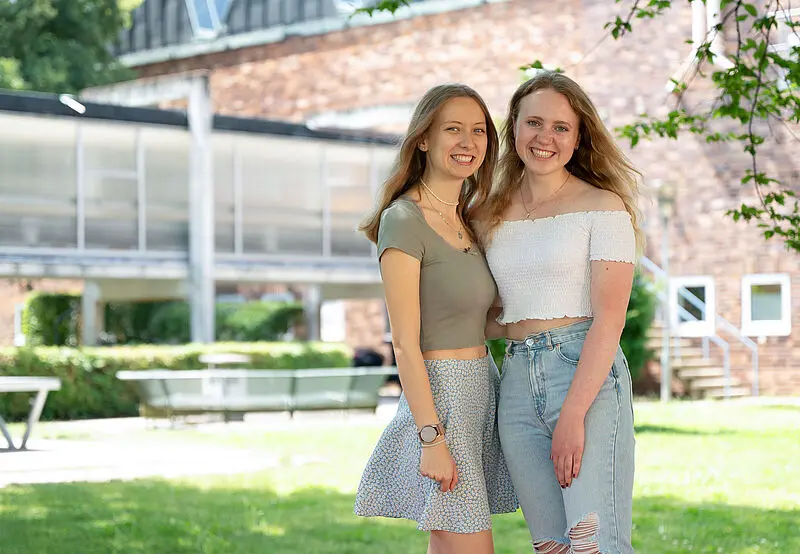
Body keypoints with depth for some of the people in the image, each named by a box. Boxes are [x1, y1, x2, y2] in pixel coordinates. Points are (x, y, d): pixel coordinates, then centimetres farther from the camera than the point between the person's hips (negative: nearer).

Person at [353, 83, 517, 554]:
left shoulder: (466, 219, 13)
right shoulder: (404, 221, -12)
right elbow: (406, 344, -15)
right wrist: (432, 438, -18)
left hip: (482, 391, 8)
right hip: (438, 395, -8)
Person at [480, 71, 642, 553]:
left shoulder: (603, 207, -2)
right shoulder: (494, 216, 14)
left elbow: (609, 318, -10)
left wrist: (573, 414, -17)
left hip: (589, 375, -5)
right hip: (517, 383, 5)